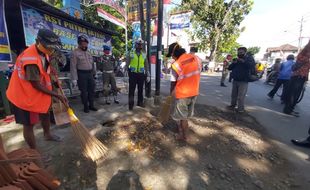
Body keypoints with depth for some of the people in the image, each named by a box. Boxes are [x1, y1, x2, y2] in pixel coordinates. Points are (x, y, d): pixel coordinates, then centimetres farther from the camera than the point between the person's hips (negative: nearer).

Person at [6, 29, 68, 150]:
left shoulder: (42, 52, -2)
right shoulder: (31, 59, -30)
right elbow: (37, 85, -25)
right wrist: (57, 96, -21)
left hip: (40, 93, 9)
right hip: (26, 95, -9)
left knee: (45, 114, 23)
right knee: (29, 124, 3)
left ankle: (47, 134, 47)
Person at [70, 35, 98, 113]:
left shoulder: (88, 53, 15)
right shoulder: (75, 53, -6)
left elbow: (92, 64, 20)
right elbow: (73, 66, -12)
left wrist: (94, 73, 18)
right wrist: (74, 78, -17)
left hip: (90, 74, 6)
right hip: (81, 74, -6)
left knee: (91, 90, 9)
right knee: (84, 91, 2)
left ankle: (91, 105, 22)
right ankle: (86, 106, 15)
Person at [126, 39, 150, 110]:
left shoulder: (144, 55, 9)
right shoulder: (131, 54, 3)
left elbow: (146, 66, 10)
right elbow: (127, 65, 4)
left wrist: (148, 75, 4)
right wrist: (128, 72, -2)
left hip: (141, 74, 2)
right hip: (133, 74, -2)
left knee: (140, 90, 10)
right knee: (131, 90, 1)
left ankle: (140, 103, 24)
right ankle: (131, 104, 12)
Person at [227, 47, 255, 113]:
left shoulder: (249, 58, 2)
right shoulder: (237, 59, 15)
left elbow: (252, 65, -16)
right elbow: (229, 68, 9)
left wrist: (243, 61, -21)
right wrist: (234, 63, -8)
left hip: (243, 81, -5)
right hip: (235, 80, 5)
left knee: (241, 96, -7)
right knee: (234, 95, 11)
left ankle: (241, 108, 3)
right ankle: (232, 105, 23)